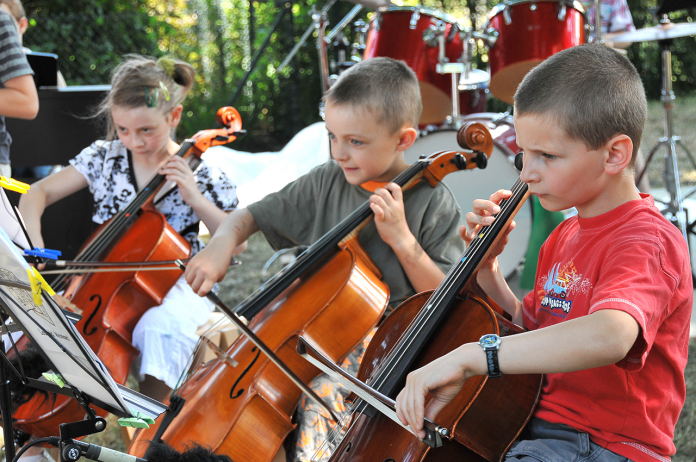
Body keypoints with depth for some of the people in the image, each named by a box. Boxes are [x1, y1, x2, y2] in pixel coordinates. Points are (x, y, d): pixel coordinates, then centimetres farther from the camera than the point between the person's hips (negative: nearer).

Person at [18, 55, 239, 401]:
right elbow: (39, 193, 6)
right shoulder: (105, 157, 0)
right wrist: (33, 243, -14)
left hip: (173, 287, -3)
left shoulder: (200, 175, -7)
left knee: (160, 326, -37)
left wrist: (195, 198, -21)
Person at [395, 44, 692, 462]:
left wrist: (469, 356, -40)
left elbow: (608, 337, -39)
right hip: (537, 426, 9)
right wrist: (486, 266, 4)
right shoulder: (565, 237, 11)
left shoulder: (647, 242, -19)